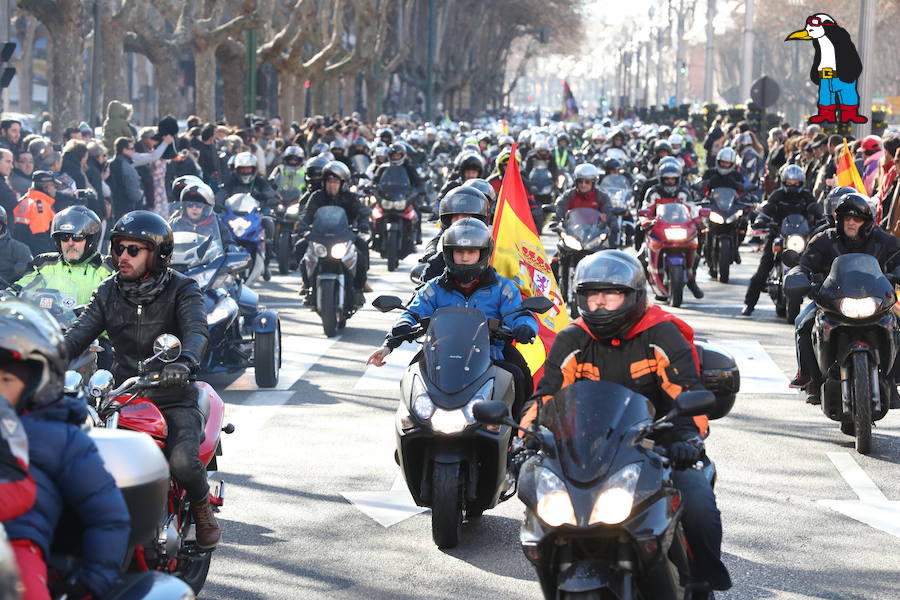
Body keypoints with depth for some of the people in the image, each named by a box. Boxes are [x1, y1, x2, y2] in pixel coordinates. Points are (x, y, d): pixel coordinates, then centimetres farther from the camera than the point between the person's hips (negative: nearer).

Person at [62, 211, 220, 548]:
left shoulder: (182, 289, -2)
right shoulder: (109, 292, 10)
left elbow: (197, 331, -21)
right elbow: (77, 336, 2)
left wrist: (184, 362, -44)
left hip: (174, 398, -4)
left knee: (182, 462, -30)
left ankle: (201, 505, 5)